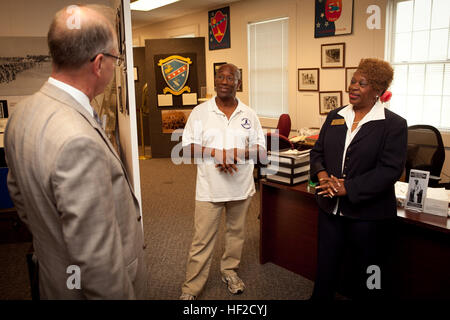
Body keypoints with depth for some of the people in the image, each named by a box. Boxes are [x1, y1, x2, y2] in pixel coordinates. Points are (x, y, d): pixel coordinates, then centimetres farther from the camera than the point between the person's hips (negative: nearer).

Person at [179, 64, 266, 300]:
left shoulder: (249, 115, 4)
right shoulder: (200, 112, -1)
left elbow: (261, 150, 1)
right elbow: (188, 147, -5)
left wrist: (237, 153, -17)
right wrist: (216, 153, -21)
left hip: (241, 187, 3)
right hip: (209, 188, -2)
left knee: (236, 232, 18)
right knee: (202, 238, 3)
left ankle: (230, 271, 41)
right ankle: (190, 288, 16)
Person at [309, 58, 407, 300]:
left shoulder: (394, 124, -9)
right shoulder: (335, 117, 7)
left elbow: (390, 169, -16)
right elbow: (318, 151, 10)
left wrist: (348, 187, -22)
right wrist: (322, 174, -11)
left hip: (368, 212, -4)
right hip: (331, 207, 5)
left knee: (368, 275, 14)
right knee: (325, 265, 18)